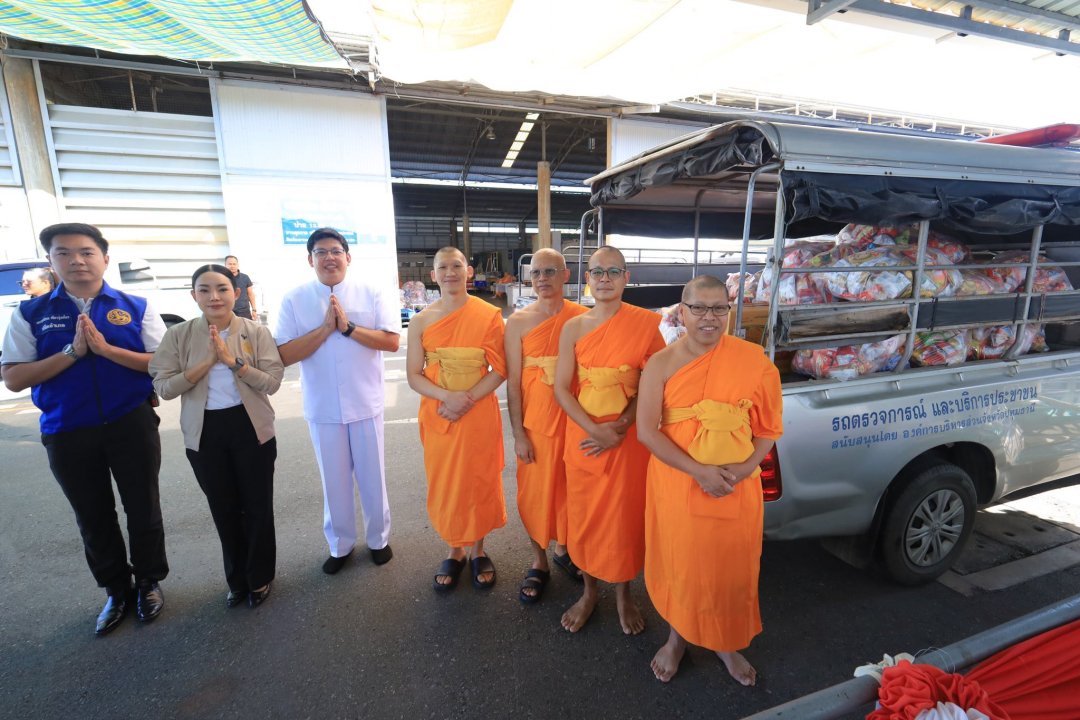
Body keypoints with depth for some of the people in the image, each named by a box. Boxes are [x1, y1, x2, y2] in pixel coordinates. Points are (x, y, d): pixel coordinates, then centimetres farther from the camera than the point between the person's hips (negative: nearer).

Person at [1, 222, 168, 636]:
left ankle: (149, 583, 33)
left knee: (143, 510, 11)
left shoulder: (136, 308, -2)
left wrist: (105, 349, -19)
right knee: (93, 519, 16)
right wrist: (73, 352, -16)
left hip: (132, 425, -1)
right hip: (67, 434, 2)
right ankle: (116, 591, 36)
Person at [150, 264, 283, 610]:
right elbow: (163, 387, -5)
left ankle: (259, 577, 31)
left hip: (251, 427, -1)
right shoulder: (178, 335, -1)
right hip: (205, 432, 2)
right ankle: (237, 579, 36)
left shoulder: (256, 332, -6)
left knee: (257, 506, 10)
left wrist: (233, 360, -21)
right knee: (223, 509, 16)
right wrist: (207, 362, -16)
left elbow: (272, 382, -11)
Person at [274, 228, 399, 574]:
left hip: (365, 404, -1)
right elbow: (284, 355, -8)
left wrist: (348, 327, -19)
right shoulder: (294, 299, -2)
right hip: (323, 408, 1)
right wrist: (325, 329, -17)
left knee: (372, 477, 13)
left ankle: (378, 539, 35)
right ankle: (340, 544, 37)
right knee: (334, 480, 15)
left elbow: (392, 341, -11)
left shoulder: (372, 293, -3)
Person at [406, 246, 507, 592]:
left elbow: (500, 369, -7)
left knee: (480, 481, 10)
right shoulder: (422, 321, 1)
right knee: (444, 484, 11)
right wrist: (448, 396, -17)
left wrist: (468, 399, -17)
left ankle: (478, 550, 33)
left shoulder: (489, 315, -5)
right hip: (437, 415, 2)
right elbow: (413, 374, -1)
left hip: (480, 414, -1)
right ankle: (455, 550, 34)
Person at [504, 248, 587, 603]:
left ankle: (563, 549, 40)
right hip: (535, 423, -1)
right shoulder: (518, 321, -4)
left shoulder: (583, 317, -2)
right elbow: (513, 382, -4)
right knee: (535, 491, 10)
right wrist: (519, 434, -6)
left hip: (575, 421, 1)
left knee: (569, 488, 15)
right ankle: (539, 561, 32)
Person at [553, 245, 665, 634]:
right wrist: (596, 429, -15)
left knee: (625, 517, 11)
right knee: (584, 516, 13)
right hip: (582, 438, 2)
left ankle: (624, 594, 36)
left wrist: (621, 427, -15)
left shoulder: (646, 323, -6)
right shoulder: (574, 328, -2)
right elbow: (561, 389, -3)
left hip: (628, 439, -1)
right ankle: (589, 591, 37)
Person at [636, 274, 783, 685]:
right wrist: (699, 471, -18)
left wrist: (746, 467, -13)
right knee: (679, 563, 14)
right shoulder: (661, 364, -7)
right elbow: (646, 431, -11)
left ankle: (726, 644, 44)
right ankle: (677, 638, 42)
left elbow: (769, 424, 3)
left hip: (737, 487, 1)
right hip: (677, 482, -1)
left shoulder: (753, 360, -4)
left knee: (732, 566, 16)